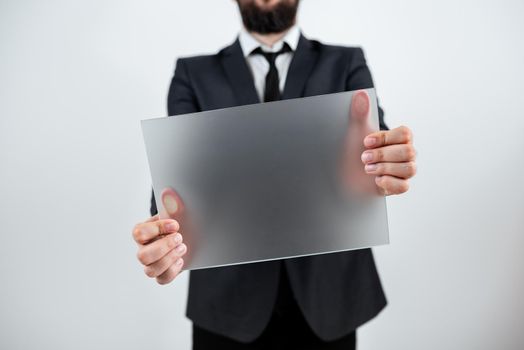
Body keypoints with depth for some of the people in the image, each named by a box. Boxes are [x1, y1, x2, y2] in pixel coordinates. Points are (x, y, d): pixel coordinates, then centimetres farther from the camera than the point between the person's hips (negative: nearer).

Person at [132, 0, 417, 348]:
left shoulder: (346, 64, 4)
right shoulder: (194, 74, 3)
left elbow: (373, 145, -12)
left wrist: (387, 169, -36)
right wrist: (169, 230, -32)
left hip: (328, 295, 1)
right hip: (230, 300, 0)